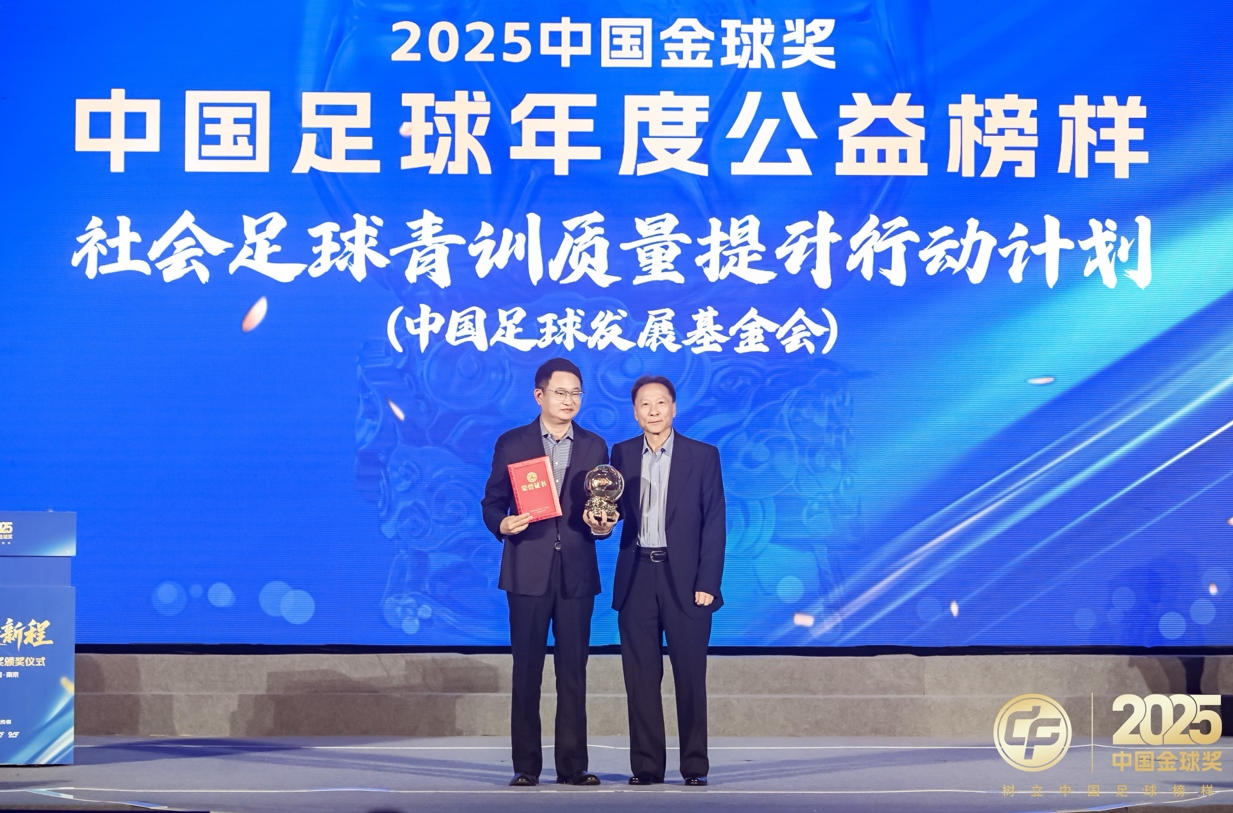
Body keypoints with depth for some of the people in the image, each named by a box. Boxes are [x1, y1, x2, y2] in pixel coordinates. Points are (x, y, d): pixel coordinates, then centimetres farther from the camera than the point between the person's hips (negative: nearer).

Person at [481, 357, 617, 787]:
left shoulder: (595, 447, 11)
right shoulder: (511, 444, 5)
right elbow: (491, 503, 5)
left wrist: (602, 524, -9)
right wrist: (502, 525, -15)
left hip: (576, 573, 2)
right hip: (528, 572, -2)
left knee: (573, 671, 2)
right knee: (527, 670, 0)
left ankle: (572, 764, 5)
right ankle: (526, 765, 4)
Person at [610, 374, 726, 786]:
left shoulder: (703, 456, 3)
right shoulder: (622, 454, 11)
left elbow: (714, 524, -1)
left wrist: (707, 583, -8)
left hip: (685, 579, -2)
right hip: (636, 579, 2)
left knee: (690, 675, 0)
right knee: (641, 676, 2)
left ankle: (695, 765, 6)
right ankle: (646, 765, 7)